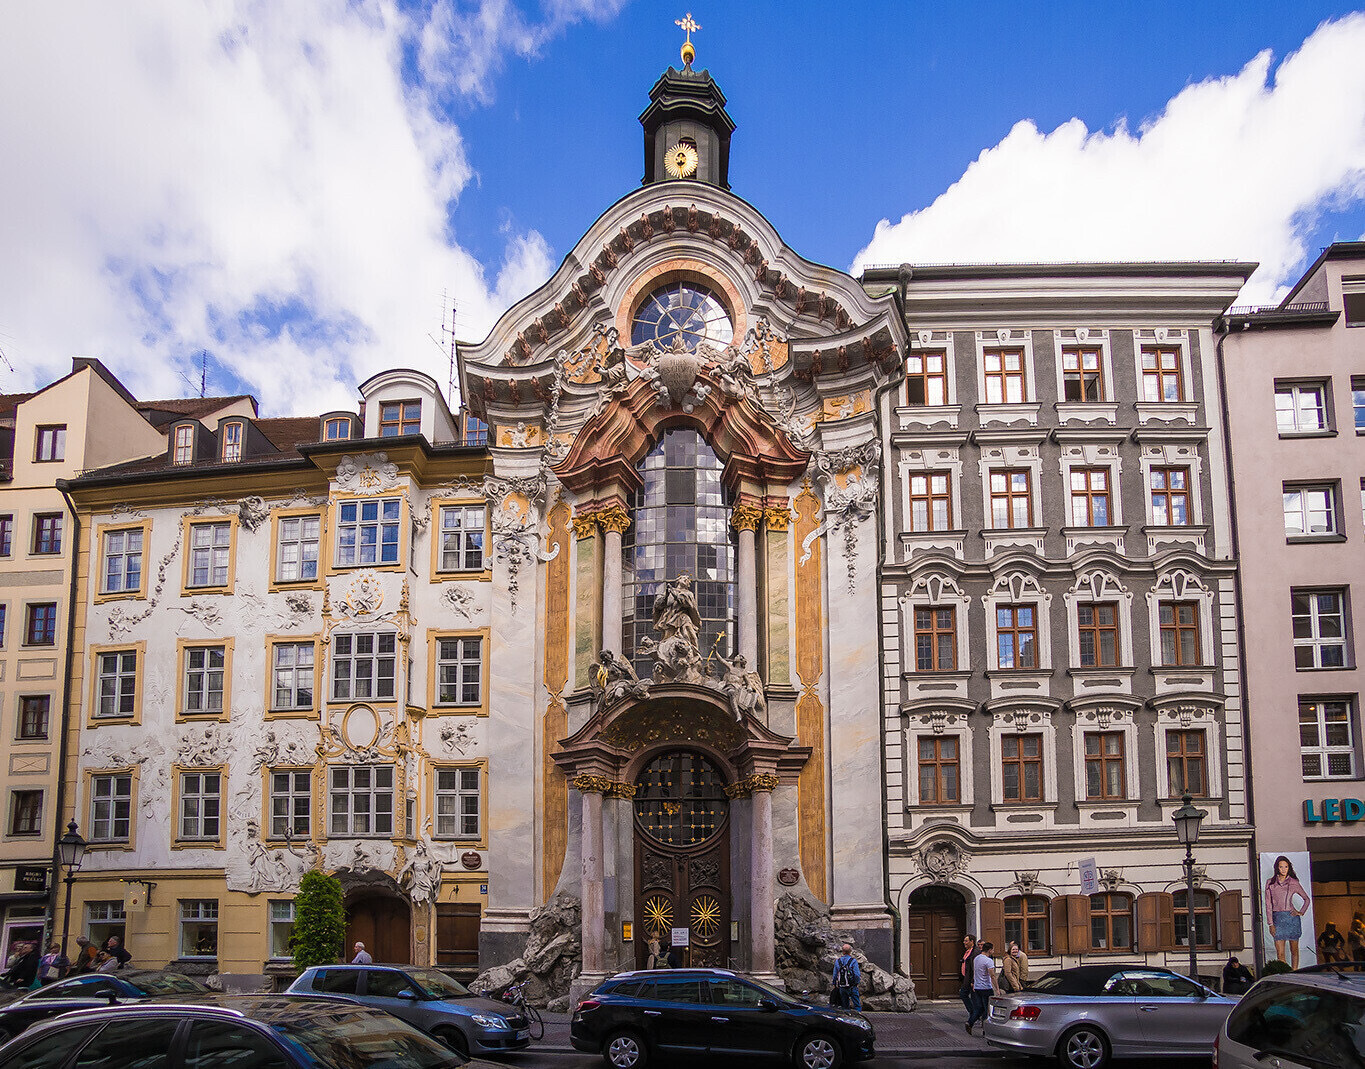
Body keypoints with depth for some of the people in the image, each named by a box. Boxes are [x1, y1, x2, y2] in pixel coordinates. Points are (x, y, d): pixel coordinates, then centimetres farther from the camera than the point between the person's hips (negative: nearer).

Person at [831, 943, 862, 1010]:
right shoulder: (853, 961, -10)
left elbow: (835, 975, 6)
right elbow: (857, 975, -13)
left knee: (845, 1006, 13)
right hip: (852, 987, -4)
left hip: (841, 987, 4)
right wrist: (857, 982, 5)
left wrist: (834, 984, 18)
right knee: (857, 1005, 0)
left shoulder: (837, 961, 2)